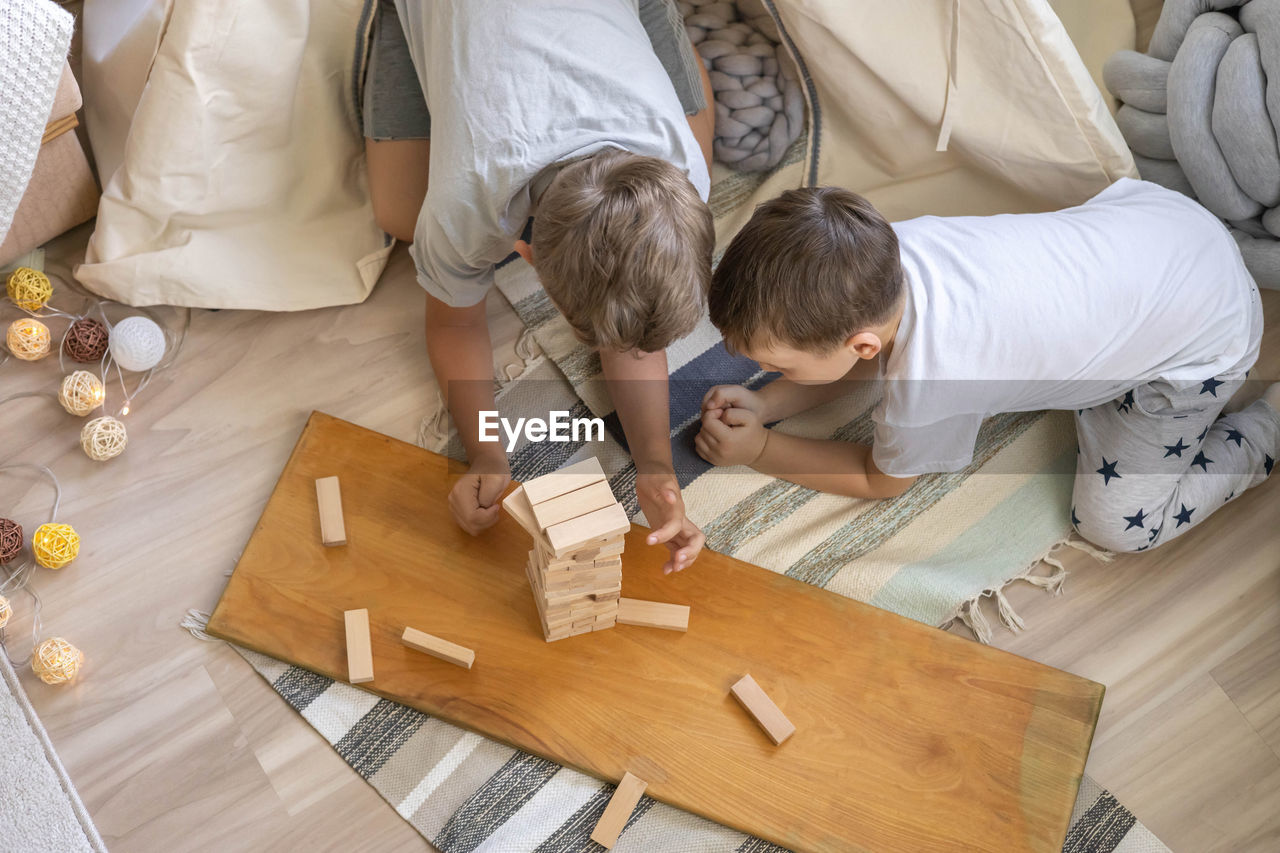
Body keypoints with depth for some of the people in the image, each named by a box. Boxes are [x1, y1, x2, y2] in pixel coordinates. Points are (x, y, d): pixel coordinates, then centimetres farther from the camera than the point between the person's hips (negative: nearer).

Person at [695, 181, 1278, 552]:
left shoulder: (928, 388, -38)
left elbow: (881, 480, -12)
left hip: (1206, 328, -6)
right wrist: (763, 403, -10)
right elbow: (867, 358, 2)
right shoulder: (887, 246, -22)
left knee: (1116, 524, 1)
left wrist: (758, 449, -10)